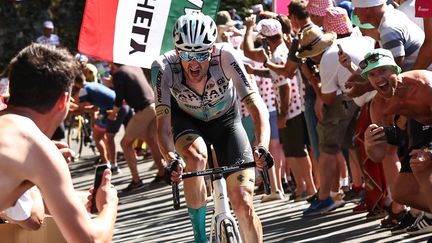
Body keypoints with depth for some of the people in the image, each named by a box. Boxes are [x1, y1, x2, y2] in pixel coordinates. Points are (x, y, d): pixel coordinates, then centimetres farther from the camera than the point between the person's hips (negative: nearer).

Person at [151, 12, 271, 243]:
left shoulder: (225, 56, -33)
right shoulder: (163, 67, -32)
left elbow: (255, 104, -36)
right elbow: (163, 124, -35)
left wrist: (262, 147, -53)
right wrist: (171, 158, -55)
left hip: (226, 120, 0)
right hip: (186, 120, 0)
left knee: (243, 203, -11)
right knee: (196, 155, -35)